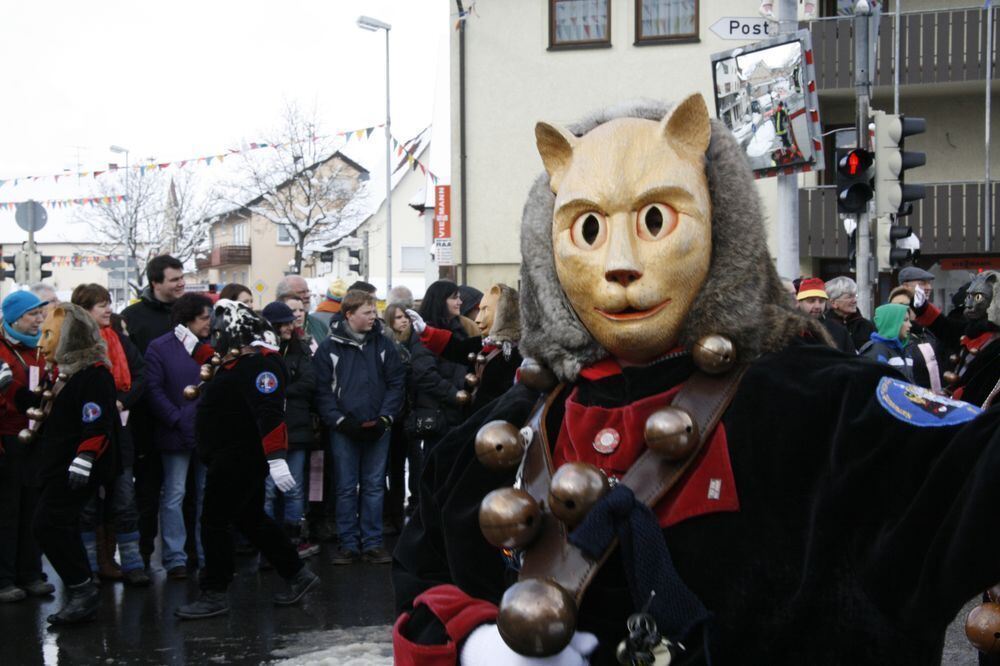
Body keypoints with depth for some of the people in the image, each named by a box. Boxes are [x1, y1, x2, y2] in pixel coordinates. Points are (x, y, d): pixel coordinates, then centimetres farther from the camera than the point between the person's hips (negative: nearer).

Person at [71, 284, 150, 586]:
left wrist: (122, 402, -11)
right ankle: (89, 565, 14)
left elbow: (140, 375, 3)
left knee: (123, 500, 5)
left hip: (118, 430, 4)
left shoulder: (120, 340, 8)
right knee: (88, 502, 5)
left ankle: (132, 562, 10)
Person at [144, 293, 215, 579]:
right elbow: (153, 390, -9)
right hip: (177, 435, -4)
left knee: (208, 494, 10)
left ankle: (208, 555, 17)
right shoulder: (160, 348, -4)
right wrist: (178, 420, -14)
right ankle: (175, 558, 4)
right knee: (174, 495, 0)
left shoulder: (210, 347, 8)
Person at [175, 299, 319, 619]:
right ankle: (297, 575, 25)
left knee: (215, 521, -4)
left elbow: (270, 413, -31)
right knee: (250, 518, 17)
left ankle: (214, 595, 6)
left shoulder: (258, 364, -21)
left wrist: (276, 458, -36)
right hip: (232, 457, 11)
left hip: (240, 458, -11)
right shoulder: (240, 362, 12)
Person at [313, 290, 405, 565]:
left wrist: (385, 418, -7)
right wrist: (340, 420, -13)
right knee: (346, 488, 3)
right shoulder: (329, 348, -1)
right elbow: (322, 390, -3)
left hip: (378, 429, 2)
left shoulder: (383, 345, 6)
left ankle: (372, 543, 12)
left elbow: (396, 383, 4)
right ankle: (349, 543, 11)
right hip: (343, 429, -2)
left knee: (374, 487, 6)